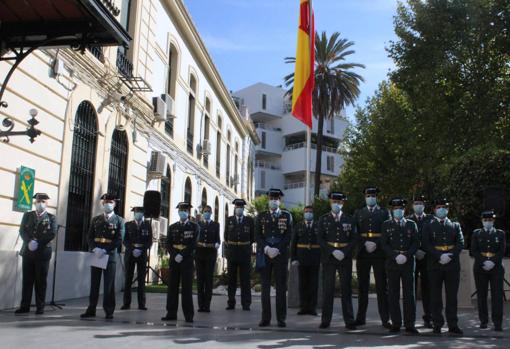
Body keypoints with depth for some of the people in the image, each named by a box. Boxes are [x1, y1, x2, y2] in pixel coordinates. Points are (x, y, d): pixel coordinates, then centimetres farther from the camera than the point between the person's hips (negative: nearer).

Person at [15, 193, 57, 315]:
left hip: (42, 253, -2)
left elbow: (52, 234, -6)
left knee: (41, 281, 1)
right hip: (27, 252, 2)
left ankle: (40, 307, 5)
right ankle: (24, 306, 8)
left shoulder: (51, 218, 6)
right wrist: (29, 242, -16)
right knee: (27, 280, 3)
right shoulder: (27, 215, 13)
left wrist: (37, 243, -16)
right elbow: (22, 231, 2)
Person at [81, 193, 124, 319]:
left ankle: (109, 311, 6)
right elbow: (90, 237, 8)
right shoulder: (96, 219, 12)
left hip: (110, 255, -3)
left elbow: (119, 240, -5)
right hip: (95, 254, 3)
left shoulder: (119, 220, 3)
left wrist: (105, 250, -15)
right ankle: (91, 310, 13)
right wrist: (95, 249, -10)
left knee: (109, 284, 0)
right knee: (94, 283, 6)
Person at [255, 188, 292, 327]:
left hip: (281, 255, -1)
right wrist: (267, 249, -11)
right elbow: (257, 235, 2)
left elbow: (288, 236, -1)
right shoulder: (261, 216, 9)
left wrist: (277, 250, -11)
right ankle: (265, 318, 9)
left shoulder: (286, 216, 6)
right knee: (265, 287, 3)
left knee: (281, 287, 1)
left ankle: (281, 318, 8)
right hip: (264, 255, 1)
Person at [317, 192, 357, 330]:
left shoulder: (349, 220, 8)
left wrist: (344, 252, -11)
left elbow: (354, 239, 3)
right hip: (328, 258, -1)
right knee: (327, 289, 1)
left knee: (347, 289, 3)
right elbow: (320, 239, -2)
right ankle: (325, 320, 8)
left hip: (345, 258, 1)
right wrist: (332, 251, -13)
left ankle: (349, 321, 9)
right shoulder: (323, 219, 5)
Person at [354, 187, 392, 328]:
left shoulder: (385, 213, 9)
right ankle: (361, 318, 13)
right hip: (362, 254, 1)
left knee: (382, 287, -1)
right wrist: (365, 243, -9)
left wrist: (376, 244, -11)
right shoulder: (358, 213, 13)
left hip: (379, 254, -1)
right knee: (362, 287, 5)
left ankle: (385, 319, 4)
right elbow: (355, 233, 6)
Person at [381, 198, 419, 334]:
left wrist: (406, 255, -10)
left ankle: (409, 324, 5)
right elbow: (384, 244, 1)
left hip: (408, 263, 0)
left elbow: (416, 243, 4)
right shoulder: (386, 225, 8)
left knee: (409, 294, -1)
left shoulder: (411, 224, 11)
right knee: (393, 295, 2)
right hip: (392, 263, 0)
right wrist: (395, 256, -12)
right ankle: (396, 324, 8)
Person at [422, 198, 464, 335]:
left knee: (452, 296, 3)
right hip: (435, 265, -1)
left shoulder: (455, 225, 14)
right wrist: (440, 256, -15)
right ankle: (437, 325, 9)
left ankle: (453, 325, 9)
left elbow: (460, 243, 4)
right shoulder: (428, 225, 7)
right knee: (436, 296, 2)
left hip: (452, 265, 2)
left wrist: (450, 255, -11)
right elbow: (426, 244, -3)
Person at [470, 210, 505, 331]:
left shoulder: (500, 234, 9)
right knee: (481, 295, 3)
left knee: (497, 295, -5)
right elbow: (473, 251, 1)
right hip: (480, 268, 1)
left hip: (496, 267, 0)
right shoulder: (476, 233, 9)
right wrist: (484, 262, -12)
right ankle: (483, 321, 11)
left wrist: (493, 262, -14)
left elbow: (502, 251, 0)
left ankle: (497, 323, -3)